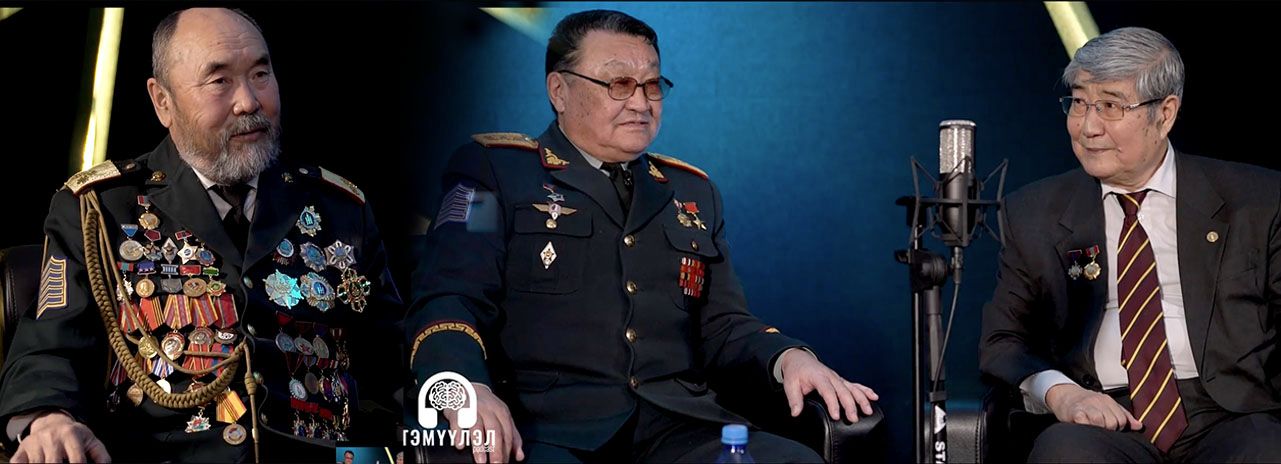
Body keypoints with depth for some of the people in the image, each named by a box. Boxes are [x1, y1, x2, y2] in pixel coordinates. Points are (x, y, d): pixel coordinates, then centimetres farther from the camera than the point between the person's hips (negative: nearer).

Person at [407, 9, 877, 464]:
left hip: (680, 426, 5)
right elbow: (447, 300, -4)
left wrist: (789, 357, -1)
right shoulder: (495, 170, 7)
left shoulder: (693, 192, 23)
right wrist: (469, 390, -26)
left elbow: (722, 326, 23)